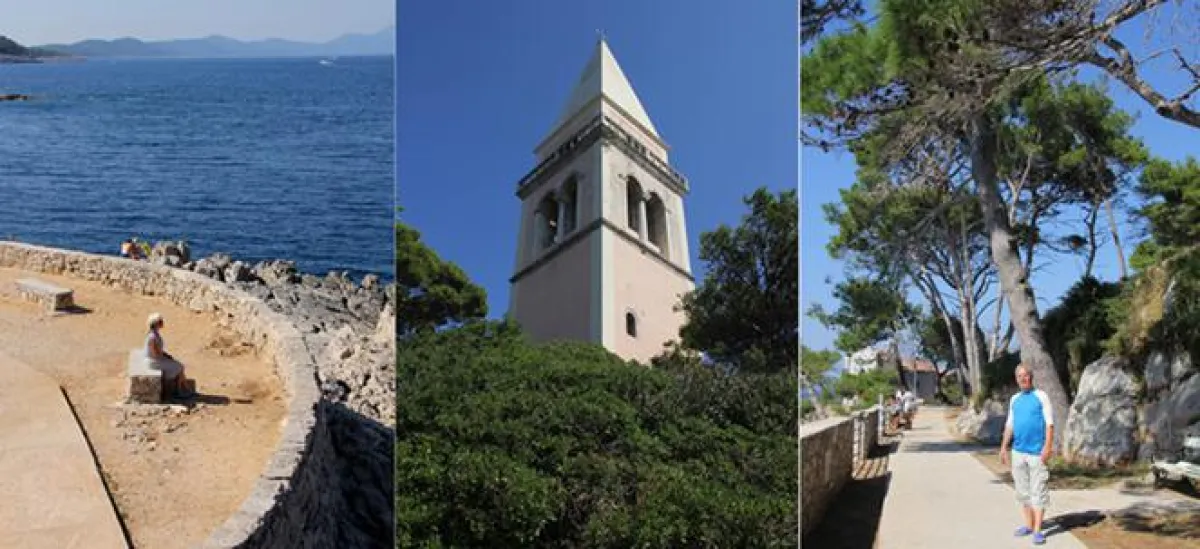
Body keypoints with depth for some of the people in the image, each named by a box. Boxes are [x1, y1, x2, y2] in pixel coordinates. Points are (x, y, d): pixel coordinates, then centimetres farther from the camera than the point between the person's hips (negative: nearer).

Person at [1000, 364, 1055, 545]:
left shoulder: (1041, 396, -3)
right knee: (1023, 491, 10)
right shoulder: (1014, 399, 12)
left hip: (1036, 452, -5)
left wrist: (1048, 446, -17)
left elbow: (1049, 423, -8)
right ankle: (1028, 525, 20)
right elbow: (1009, 425, 15)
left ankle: (1038, 530, -1)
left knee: (1038, 491, -3)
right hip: (1018, 452, 5)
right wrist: (1004, 447, 11)